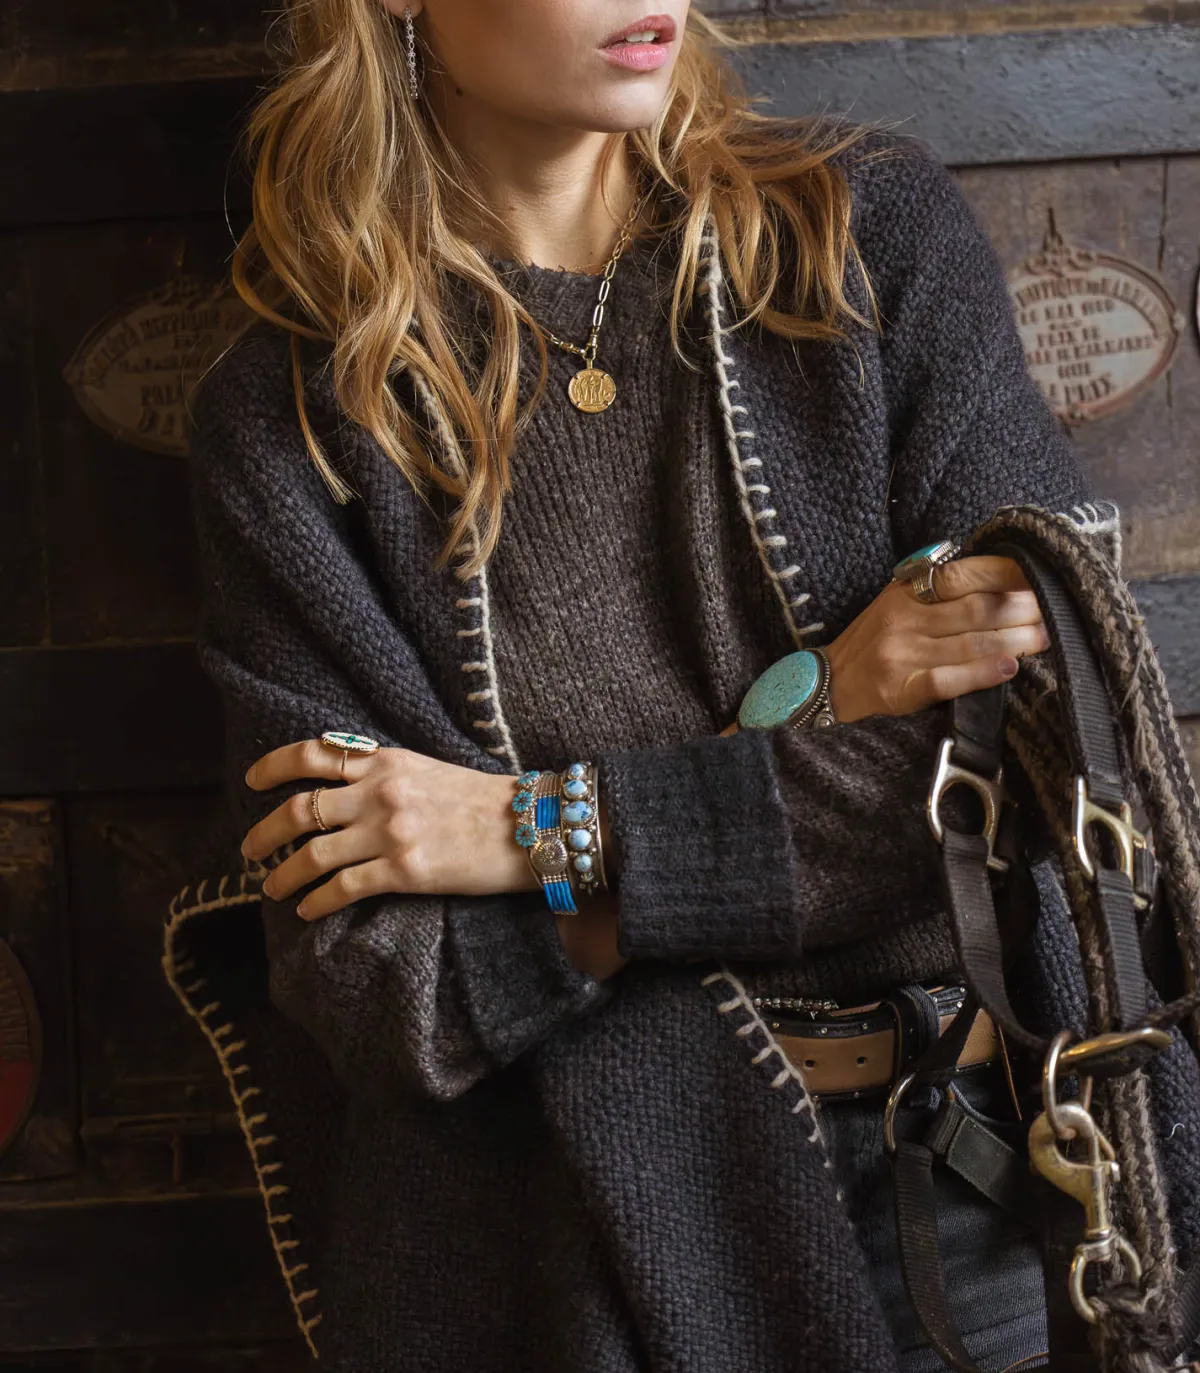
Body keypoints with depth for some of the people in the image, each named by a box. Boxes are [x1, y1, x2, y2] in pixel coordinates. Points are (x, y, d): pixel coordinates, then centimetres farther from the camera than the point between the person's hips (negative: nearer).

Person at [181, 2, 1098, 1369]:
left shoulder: (880, 232, -3)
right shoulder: (287, 414, -6)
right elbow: (354, 970, -12)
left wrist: (562, 833, -16)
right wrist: (816, 712, -18)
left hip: (944, 1184, 2)